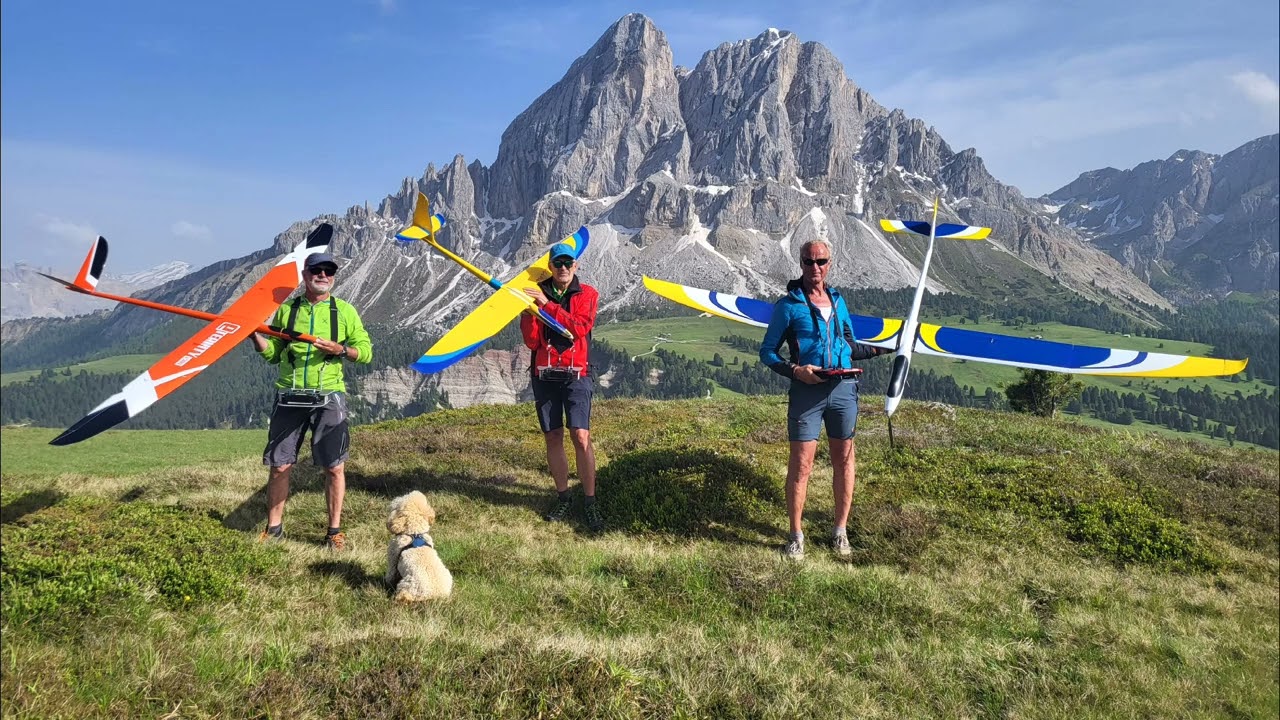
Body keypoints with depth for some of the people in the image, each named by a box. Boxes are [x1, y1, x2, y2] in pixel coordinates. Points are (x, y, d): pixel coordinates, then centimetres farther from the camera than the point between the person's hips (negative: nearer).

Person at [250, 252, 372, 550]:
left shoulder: (345, 311, 6)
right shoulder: (286, 310, 10)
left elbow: (365, 351, 4)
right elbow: (273, 354, 13)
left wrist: (340, 350, -14)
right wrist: (255, 335, -5)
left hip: (328, 397, -1)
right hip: (289, 397, 2)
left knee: (334, 467, 1)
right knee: (279, 465, 6)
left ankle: (335, 530, 14)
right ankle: (274, 527, 22)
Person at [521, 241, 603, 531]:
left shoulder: (587, 294, 2)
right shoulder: (537, 293, 6)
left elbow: (579, 327, -16)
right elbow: (531, 341, -1)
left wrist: (547, 304, -18)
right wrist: (530, 310, -16)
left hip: (576, 375, -2)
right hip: (544, 374, 2)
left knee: (581, 436, -10)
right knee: (552, 437, 7)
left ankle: (590, 502, -1)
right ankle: (563, 498, 20)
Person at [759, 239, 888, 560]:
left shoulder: (837, 300, 13)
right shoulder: (789, 304, -1)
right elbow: (767, 352, -1)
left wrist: (882, 349, 15)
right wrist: (795, 370, -15)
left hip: (843, 389, 5)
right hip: (806, 391, -4)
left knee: (844, 459, 9)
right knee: (801, 464, -4)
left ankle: (840, 531, 22)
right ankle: (796, 536, 10)